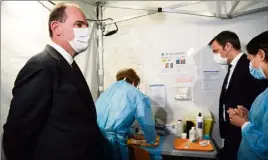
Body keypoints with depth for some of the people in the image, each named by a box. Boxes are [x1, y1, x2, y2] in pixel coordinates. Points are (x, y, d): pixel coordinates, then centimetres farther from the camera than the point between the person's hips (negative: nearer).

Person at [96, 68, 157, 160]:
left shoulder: (110, 88, 19)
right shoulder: (138, 96, 2)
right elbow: (147, 124, 6)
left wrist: (130, 134, 42)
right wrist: (151, 140, 29)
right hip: (111, 142, -6)